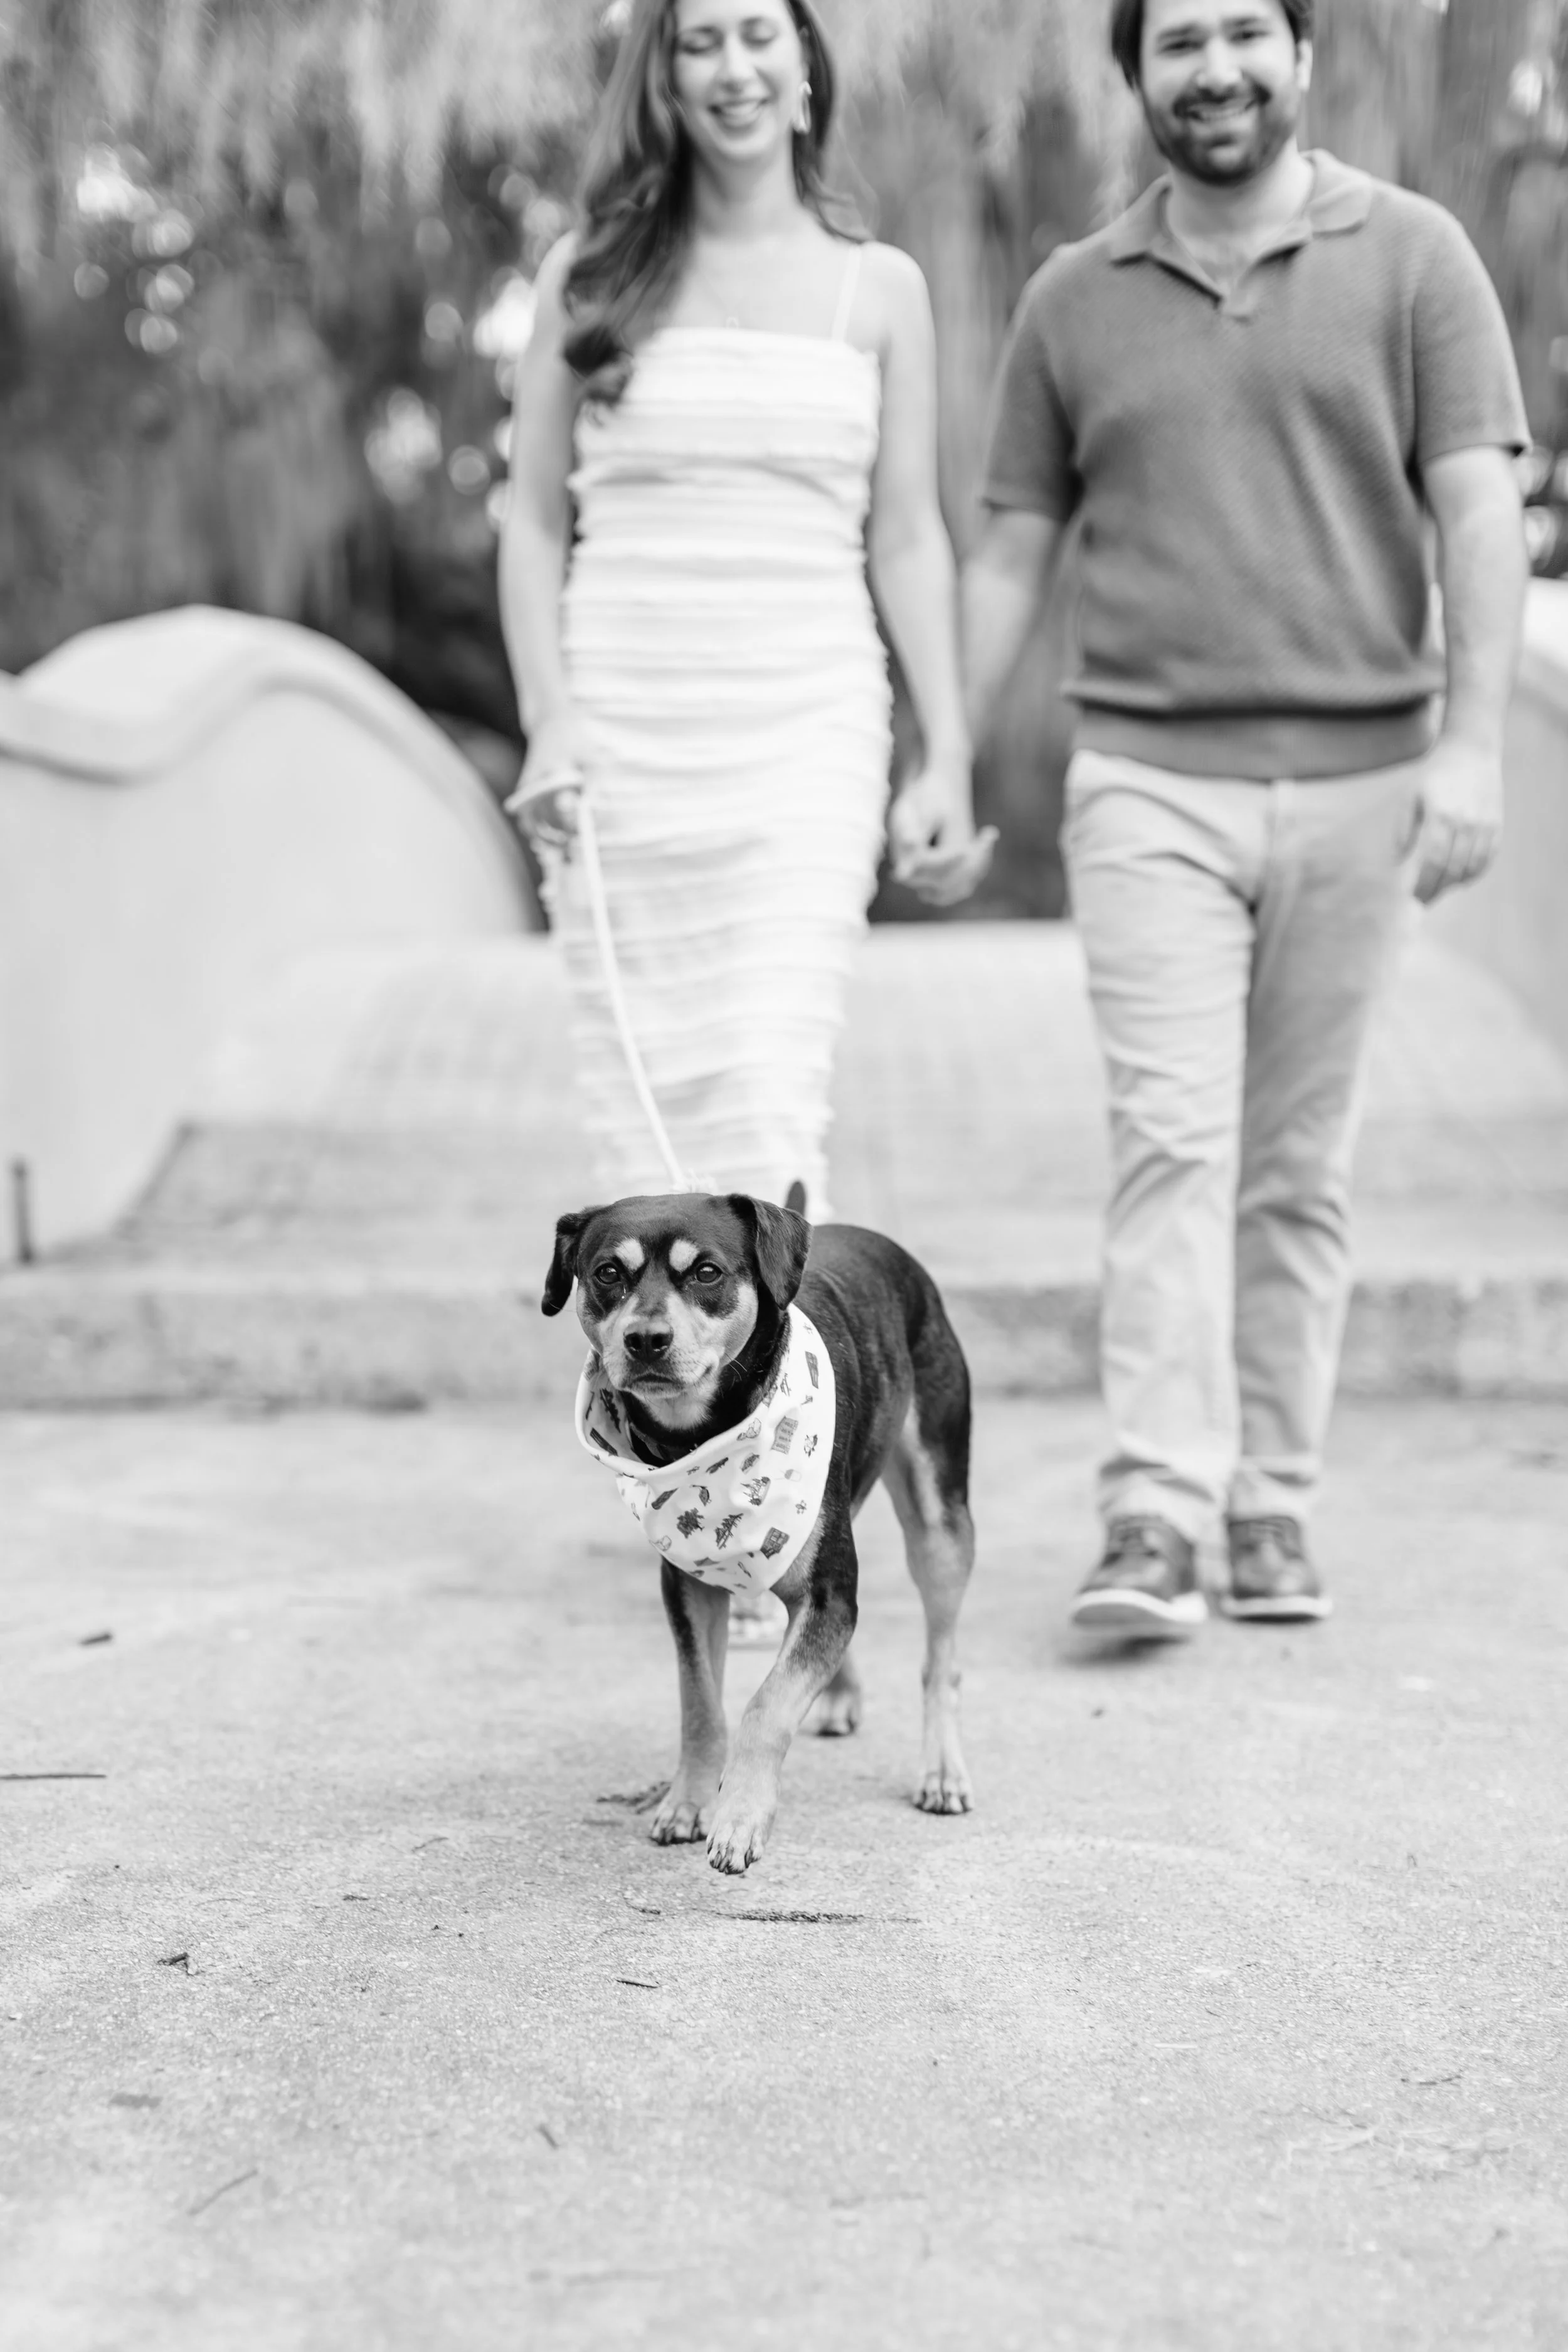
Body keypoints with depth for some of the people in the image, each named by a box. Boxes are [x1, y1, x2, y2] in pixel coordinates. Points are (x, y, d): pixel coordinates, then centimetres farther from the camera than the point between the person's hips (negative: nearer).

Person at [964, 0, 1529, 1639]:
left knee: (1298, 1167, 7)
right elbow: (1010, 557, 12)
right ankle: (1153, 1521, -14)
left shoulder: (1412, 259, 3)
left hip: (1357, 779, 0)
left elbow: (1480, 511, -3)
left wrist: (1472, 740, -14)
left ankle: (1272, 1511, 14)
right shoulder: (1073, 300, 8)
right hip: (1149, 780, 0)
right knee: (1172, 1141, -11)